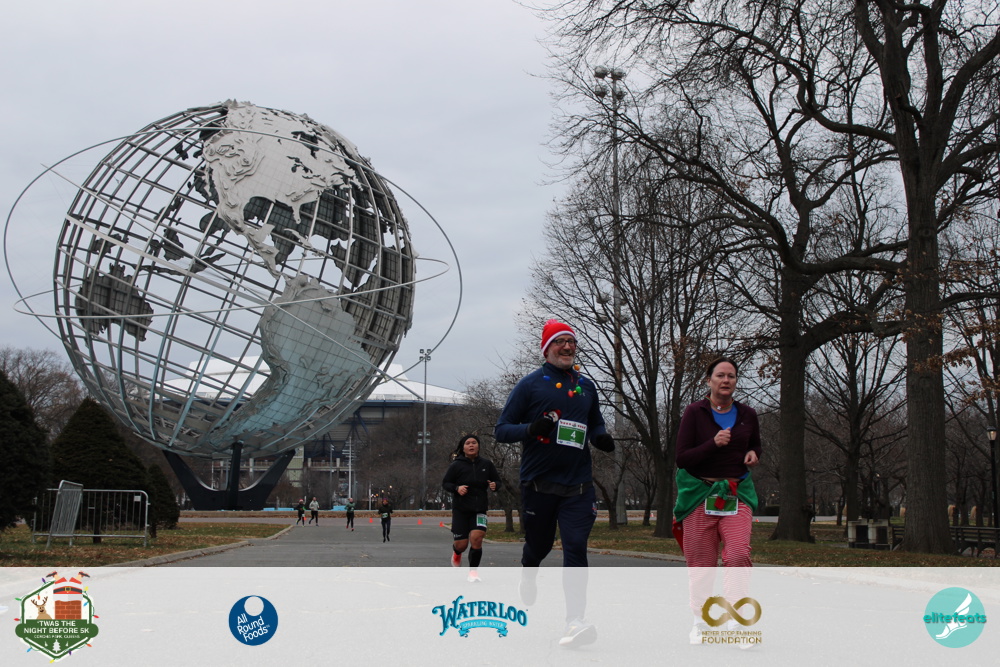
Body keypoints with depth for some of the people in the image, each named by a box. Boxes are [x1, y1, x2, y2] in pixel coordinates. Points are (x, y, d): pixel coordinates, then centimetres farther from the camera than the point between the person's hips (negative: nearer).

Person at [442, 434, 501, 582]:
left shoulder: (487, 464, 2)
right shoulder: (456, 465, -4)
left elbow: (497, 480, 13)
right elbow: (445, 483, 2)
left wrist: (494, 485, -11)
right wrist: (457, 488, -18)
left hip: (480, 508, 1)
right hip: (460, 509, -1)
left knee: (476, 538, -19)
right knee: (461, 545, -1)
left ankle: (473, 571, 1)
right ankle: (456, 553, 40)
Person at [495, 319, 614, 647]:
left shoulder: (586, 385, 10)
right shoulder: (531, 384, -2)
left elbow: (595, 422, 24)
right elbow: (501, 430, -3)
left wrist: (601, 437, 1)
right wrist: (531, 429, -23)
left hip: (578, 485, 2)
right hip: (538, 483, -2)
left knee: (576, 547, -12)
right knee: (539, 544, 14)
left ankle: (575, 621, -16)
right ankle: (528, 572, 50)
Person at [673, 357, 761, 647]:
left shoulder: (747, 414, 7)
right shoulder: (695, 412, -4)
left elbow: (755, 445, 26)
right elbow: (682, 459, -9)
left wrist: (754, 455, 3)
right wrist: (713, 444, -22)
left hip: (737, 494, 2)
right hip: (700, 494, -2)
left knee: (738, 555, -17)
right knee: (701, 563, 4)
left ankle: (735, 622, -10)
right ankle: (700, 621, 22)